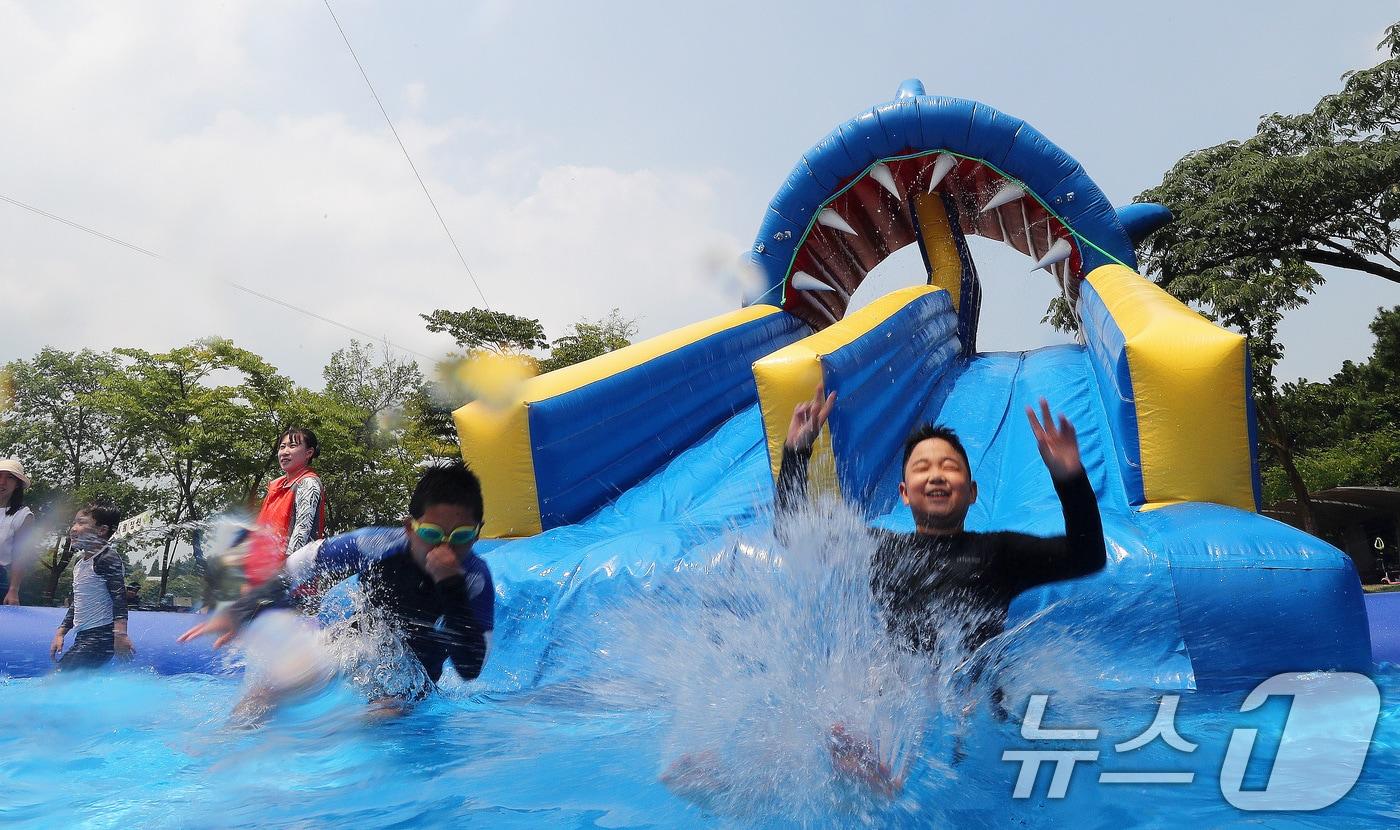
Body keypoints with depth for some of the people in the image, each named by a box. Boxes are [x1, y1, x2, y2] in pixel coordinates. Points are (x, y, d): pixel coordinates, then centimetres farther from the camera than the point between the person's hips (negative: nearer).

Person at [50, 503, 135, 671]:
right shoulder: (79, 563, 19)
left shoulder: (107, 558, -11)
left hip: (101, 636, -10)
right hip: (83, 638, 10)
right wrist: (60, 633, 22)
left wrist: (120, 633, -31)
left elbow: (119, 596, -22)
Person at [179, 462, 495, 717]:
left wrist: (451, 584, -46)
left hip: (411, 676, -2)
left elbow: (470, 668, -39)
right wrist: (240, 612, -19)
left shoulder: (475, 578, -30)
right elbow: (297, 567, -10)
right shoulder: (377, 545, -27)